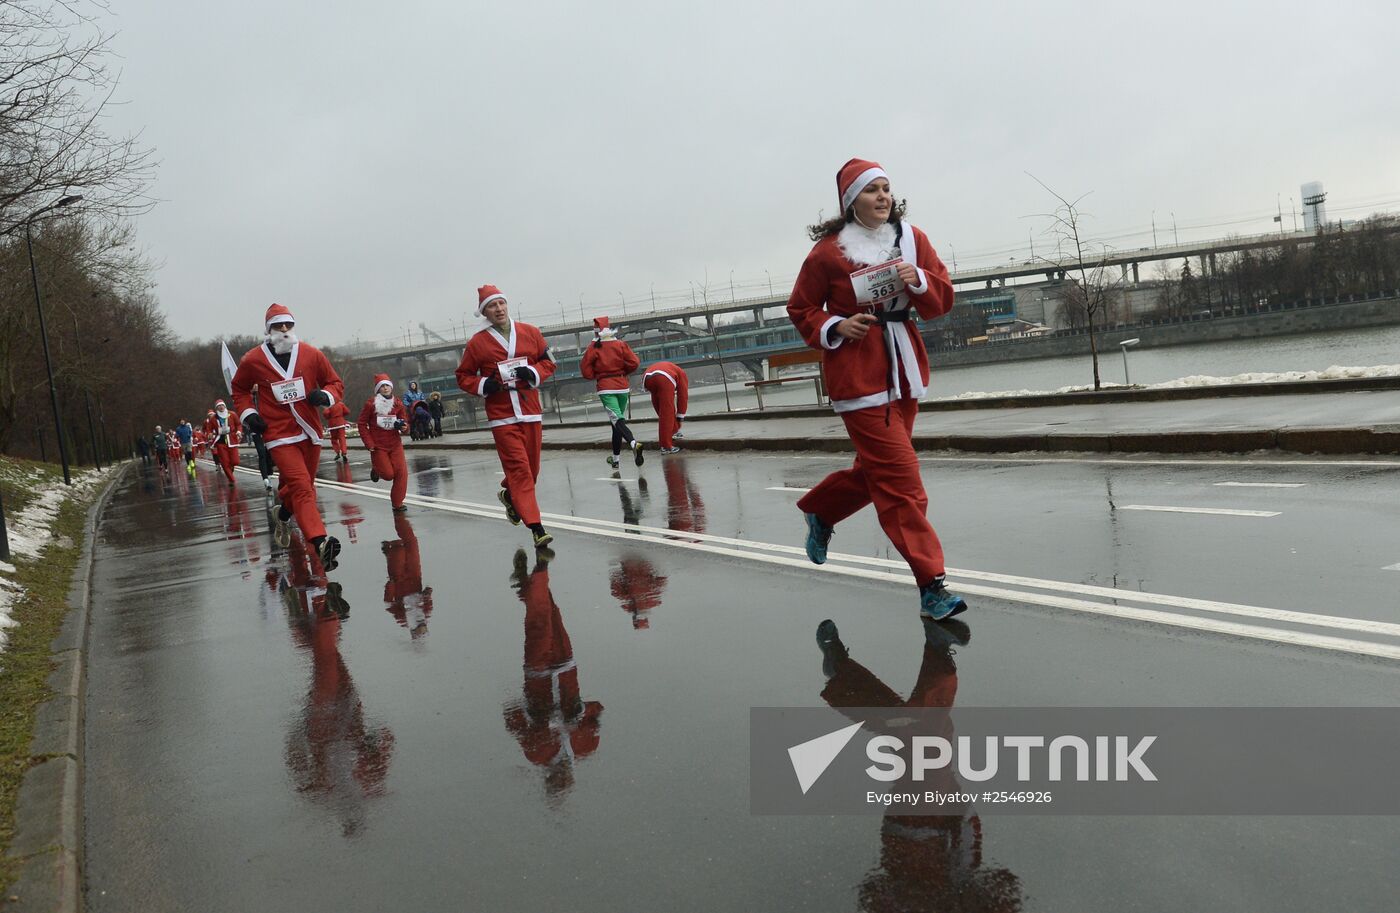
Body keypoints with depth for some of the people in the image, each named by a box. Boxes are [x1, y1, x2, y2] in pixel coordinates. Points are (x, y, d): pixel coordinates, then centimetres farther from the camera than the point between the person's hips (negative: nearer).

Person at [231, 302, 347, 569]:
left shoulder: (312, 355, 0)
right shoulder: (252, 361, -1)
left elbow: (336, 384, 9)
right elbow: (239, 389, 17)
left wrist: (325, 395, -12)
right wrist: (247, 413, 2)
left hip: (310, 432, 4)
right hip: (279, 436, -3)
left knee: (301, 485, 19)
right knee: (301, 487, -20)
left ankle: (283, 515, 52)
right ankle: (320, 543, -32)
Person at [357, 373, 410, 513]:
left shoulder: (397, 404, 0)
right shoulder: (370, 403, -10)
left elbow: (404, 420, 13)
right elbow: (362, 424, -4)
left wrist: (403, 426, -12)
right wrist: (369, 443, -9)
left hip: (395, 444, 3)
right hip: (378, 446, -3)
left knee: (401, 472, -7)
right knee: (388, 474, -2)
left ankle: (397, 503, 7)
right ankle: (376, 469, 36)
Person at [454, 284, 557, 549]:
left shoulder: (530, 333, 5)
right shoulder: (477, 342, 0)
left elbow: (549, 361, 13)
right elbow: (463, 376, 8)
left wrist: (534, 373, -8)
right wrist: (483, 385, -11)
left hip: (530, 412, 4)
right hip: (501, 417, -3)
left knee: (531, 467, 11)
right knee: (519, 468, -10)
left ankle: (509, 495, 44)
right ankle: (536, 528, -12)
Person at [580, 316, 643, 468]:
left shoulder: (594, 348, -4)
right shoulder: (621, 345, 2)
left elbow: (585, 368, -3)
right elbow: (634, 362, -4)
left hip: (605, 388, -3)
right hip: (623, 386, 3)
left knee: (617, 420, -12)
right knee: (619, 420, 14)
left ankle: (633, 443, -40)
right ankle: (615, 458, 19)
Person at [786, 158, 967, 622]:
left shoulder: (912, 239, 5)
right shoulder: (828, 251, -7)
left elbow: (943, 297, 8)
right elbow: (801, 309, 3)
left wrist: (919, 281, -12)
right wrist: (834, 327, -14)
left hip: (904, 369, 6)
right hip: (857, 374, -6)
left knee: (878, 470, 17)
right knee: (900, 477, -11)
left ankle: (818, 510, 45)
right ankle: (931, 586, -6)